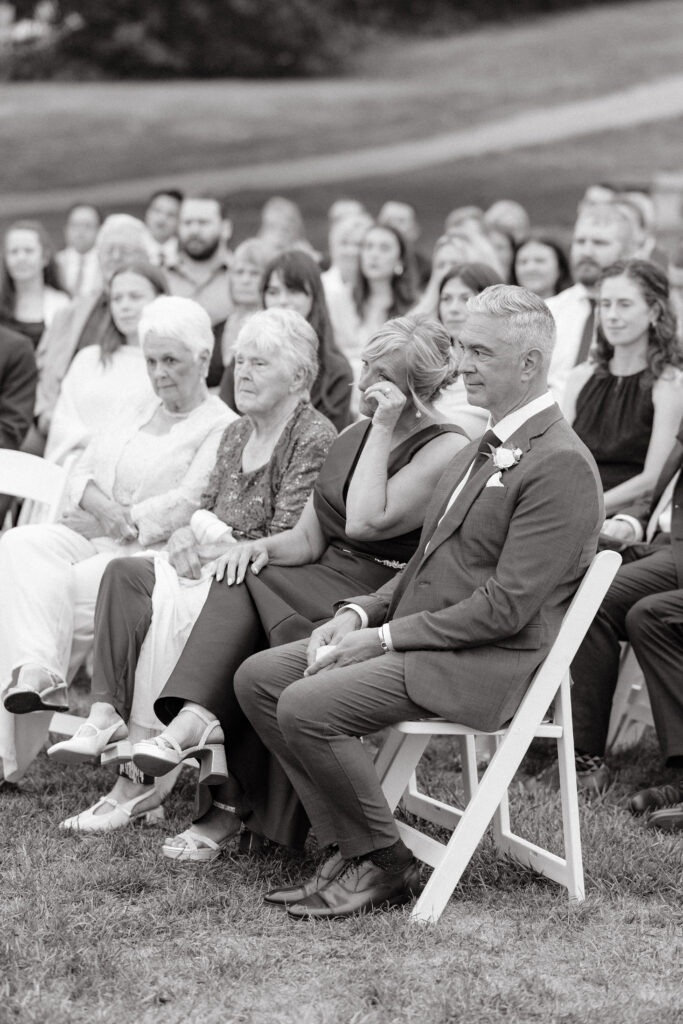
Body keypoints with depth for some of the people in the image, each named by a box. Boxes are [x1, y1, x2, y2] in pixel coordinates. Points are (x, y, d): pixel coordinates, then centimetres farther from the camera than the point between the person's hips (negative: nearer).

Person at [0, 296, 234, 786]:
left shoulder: (222, 428, 1)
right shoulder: (133, 414, 25)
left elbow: (188, 504, -11)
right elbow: (83, 475, 15)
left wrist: (128, 522, -14)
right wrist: (104, 508, -6)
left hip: (151, 552, -6)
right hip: (86, 535, 6)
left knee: (69, 589, -32)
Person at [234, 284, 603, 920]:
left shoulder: (561, 464, -15)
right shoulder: (482, 449, 17)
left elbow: (507, 605, -20)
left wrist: (384, 637, -17)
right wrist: (359, 612, 3)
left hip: (486, 663, -10)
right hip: (419, 638, 10)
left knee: (305, 707, -24)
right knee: (258, 676, 0)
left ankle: (384, 865, -6)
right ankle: (346, 845, 2)